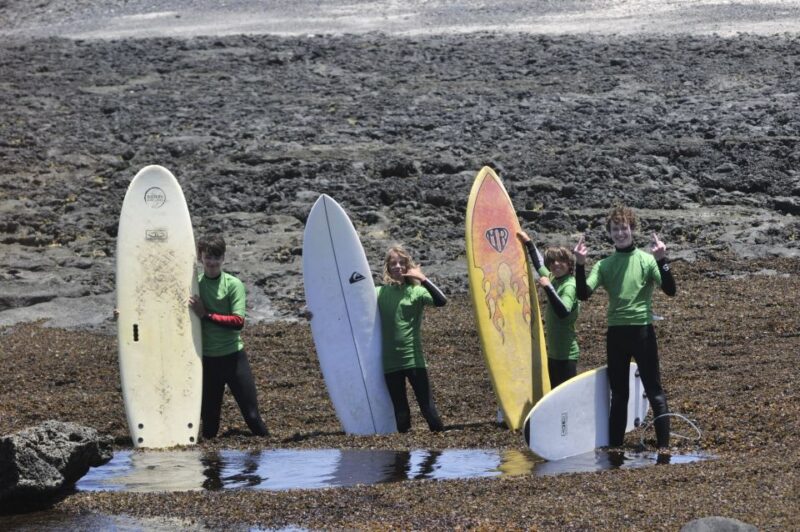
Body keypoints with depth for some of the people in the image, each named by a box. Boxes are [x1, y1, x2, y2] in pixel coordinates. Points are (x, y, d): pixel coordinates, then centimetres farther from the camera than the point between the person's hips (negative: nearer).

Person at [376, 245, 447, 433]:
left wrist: (422, 279, -21)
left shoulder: (416, 291, -1)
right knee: (400, 414, 8)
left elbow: (441, 301, -17)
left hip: (414, 359, -3)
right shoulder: (380, 292, 8)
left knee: (428, 409, -7)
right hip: (390, 362, 3)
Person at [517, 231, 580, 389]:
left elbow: (563, 311, -30)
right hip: (553, 353, 9)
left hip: (566, 354, -9)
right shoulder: (553, 279, 9)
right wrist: (528, 243, 36)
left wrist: (548, 287, -28)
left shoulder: (569, 286, -14)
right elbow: (538, 265, 29)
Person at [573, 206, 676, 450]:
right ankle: (614, 445, 15)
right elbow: (583, 294, -2)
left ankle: (663, 445, -5)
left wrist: (662, 260, -22)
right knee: (618, 393, 10)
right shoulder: (604, 265, 9)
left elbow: (670, 290, -10)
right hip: (615, 332, 3)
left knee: (654, 389, -5)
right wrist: (580, 265, -15)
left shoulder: (646, 260, 0)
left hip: (642, 331, -3)